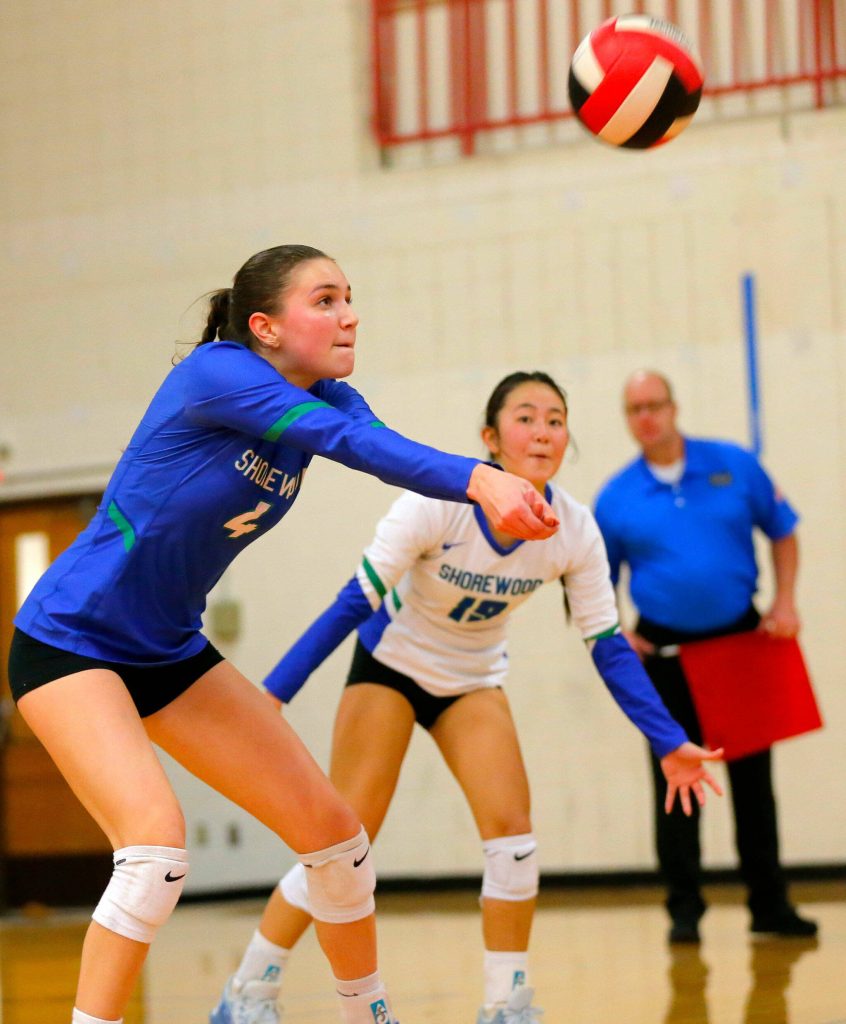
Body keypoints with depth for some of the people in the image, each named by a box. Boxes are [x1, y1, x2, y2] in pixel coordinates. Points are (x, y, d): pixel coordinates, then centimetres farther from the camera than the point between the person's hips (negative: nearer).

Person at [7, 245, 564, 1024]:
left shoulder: (325, 399, 0)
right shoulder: (216, 372, -22)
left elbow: (383, 448, -21)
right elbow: (350, 441, -37)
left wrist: (502, 491, -41)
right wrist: (479, 477, -51)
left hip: (171, 652, 8)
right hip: (69, 641, -8)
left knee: (329, 828, 6)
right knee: (156, 836, -28)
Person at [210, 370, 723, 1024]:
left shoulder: (574, 530, -17)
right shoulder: (438, 503, -29)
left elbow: (608, 646, -10)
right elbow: (353, 603, -27)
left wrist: (670, 743, -15)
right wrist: (271, 697, -31)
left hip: (474, 680, 4)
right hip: (392, 662, -4)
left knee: (512, 830, -14)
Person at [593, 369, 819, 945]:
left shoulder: (735, 466, 0)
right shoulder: (616, 499, 0)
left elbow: (782, 532, 9)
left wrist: (785, 600, -3)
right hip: (664, 652, -1)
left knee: (752, 775, 6)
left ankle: (769, 903, 16)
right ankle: (684, 908, 7)